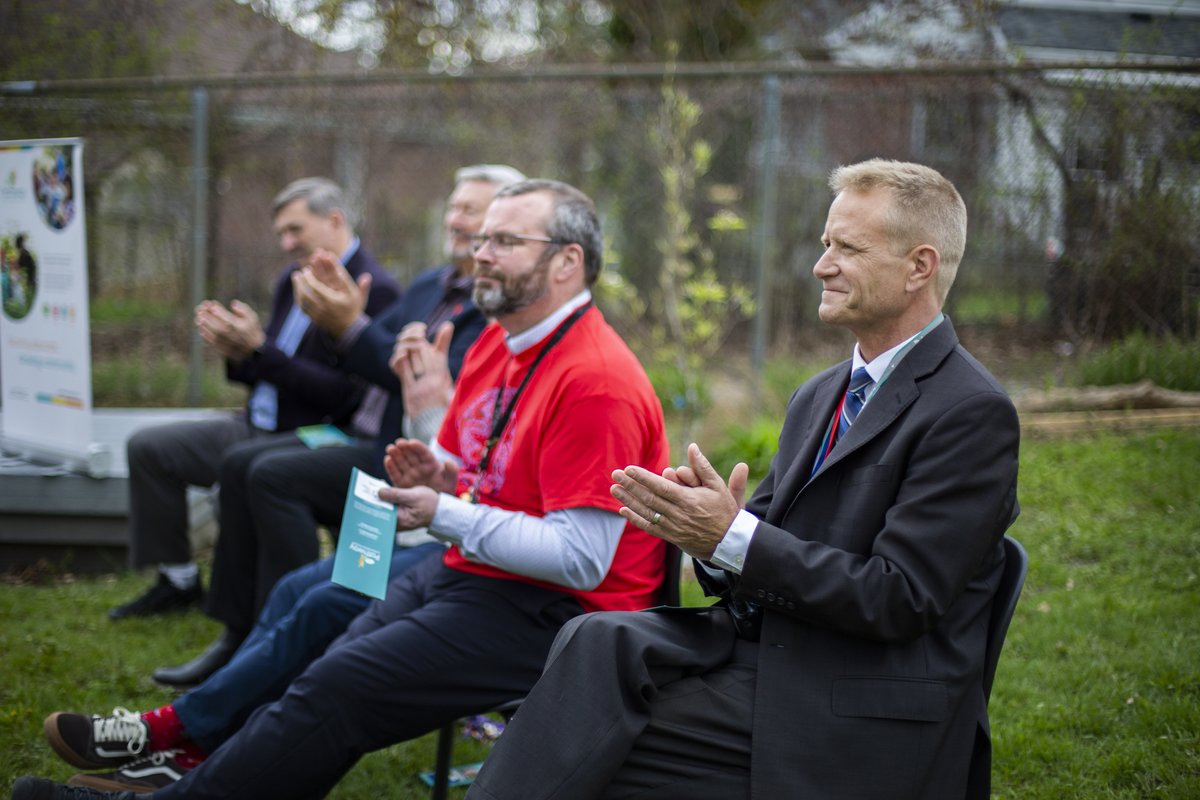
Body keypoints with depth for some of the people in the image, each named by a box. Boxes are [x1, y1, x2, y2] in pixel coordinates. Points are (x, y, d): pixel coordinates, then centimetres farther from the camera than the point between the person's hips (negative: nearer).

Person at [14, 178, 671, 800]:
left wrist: (446, 515, -23)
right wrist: (435, 479, -3)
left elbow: (581, 559, -25)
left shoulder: (594, 381, -20)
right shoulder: (497, 343, 12)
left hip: (545, 611, -10)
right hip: (468, 573, 10)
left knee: (337, 689, -16)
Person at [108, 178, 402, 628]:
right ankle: (178, 580, 15)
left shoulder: (374, 290, -15)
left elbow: (343, 396, -22)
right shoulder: (294, 279, 12)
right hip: (256, 425, 9)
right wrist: (238, 353, -6)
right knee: (147, 447, 7)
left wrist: (260, 349, -22)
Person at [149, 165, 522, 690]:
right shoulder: (430, 285, 19)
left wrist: (351, 327, -24)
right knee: (240, 463, -3)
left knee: (275, 475, -23)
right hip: (363, 436, 10)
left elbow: (440, 389, -22)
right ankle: (239, 637, 0)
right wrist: (338, 321, -5)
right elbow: (357, 368, 17)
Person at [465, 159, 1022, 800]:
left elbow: (899, 597, -17)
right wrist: (708, 529, -9)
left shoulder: (973, 412, -10)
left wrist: (732, 538, -20)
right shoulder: (818, 397, 17)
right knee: (599, 641, -19)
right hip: (758, 646, 7)